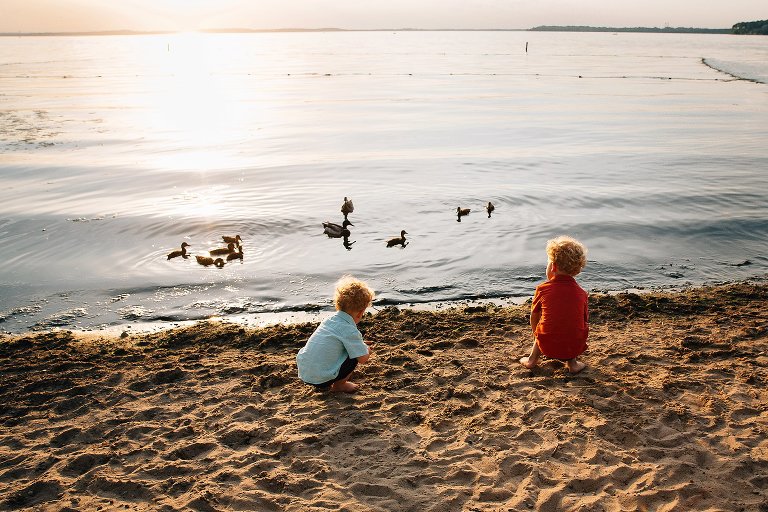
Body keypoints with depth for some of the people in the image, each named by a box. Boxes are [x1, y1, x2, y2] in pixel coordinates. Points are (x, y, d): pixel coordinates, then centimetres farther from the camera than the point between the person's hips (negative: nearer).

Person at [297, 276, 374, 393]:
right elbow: (363, 359, -13)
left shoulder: (329, 320, 10)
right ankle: (339, 385, 14)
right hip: (320, 378, -8)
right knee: (355, 357, 1)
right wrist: (366, 348, 8)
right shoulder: (349, 330, -14)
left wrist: (360, 344, 26)